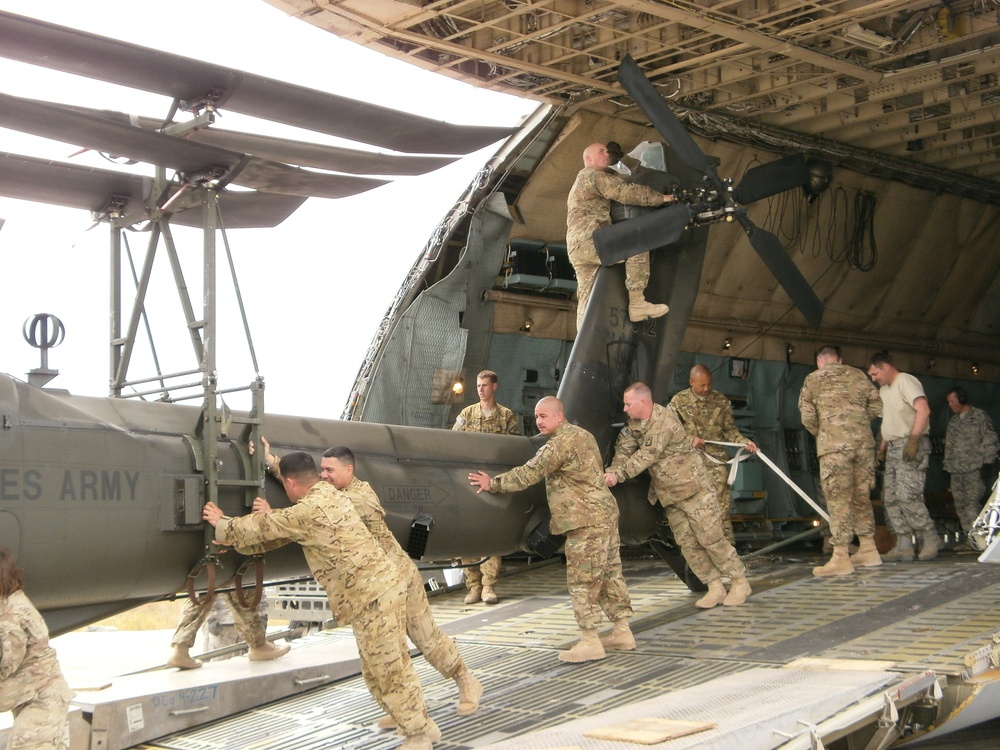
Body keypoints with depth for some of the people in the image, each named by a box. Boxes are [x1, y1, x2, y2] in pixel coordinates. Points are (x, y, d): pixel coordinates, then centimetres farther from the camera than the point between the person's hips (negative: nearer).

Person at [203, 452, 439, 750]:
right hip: (384, 586, 10)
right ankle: (421, 725, 27)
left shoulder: (310, 510, -16)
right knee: (394, 664, 18)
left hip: (372, 595, -10)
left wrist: (222, 525, 14)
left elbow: (264, 527, -2)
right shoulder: (329, 494, 13)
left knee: (388, 669, 1)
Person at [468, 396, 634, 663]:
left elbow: (529, 474, -15)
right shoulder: (582, 435, 17)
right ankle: (622, 631, 20)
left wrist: (493, 483, -5)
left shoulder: (560, 443, -14)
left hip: (586, 521, -10)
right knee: (610, 573, 14)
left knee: (582, 580, -6)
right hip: (606, 513, 10)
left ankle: (590, 641, -4)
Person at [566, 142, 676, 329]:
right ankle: (637, 303, -30)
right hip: (589, 240, -10)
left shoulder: (579, 183, 34)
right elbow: (625, 192, -10)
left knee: (586, 298, 4)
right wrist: (661, 198, -6)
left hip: (577, 249, 10)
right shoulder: (594, 176, 1)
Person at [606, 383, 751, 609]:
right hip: (669, 495, 8)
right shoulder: (634, 423, 3)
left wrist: (618, 474, -24)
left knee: (711, 538, -4)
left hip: (693, 488, -8)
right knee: (687, 542, 6)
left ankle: (740, 582, 9)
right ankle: (715, 587, 13)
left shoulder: (662, 422, -25)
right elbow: (624, 449, 0)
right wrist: (612, 471, -20)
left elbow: (646, 457, -27)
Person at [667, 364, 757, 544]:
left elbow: (730, 429, 7)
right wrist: (689, 439, -12)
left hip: (717, 462, 0)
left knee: (721, 508, -5)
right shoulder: (679, 401, 1)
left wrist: (744, 442, -9)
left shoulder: (721, 401, 4)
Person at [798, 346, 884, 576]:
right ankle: (868, 550, 20)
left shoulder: (814, 379, 5)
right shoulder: (857, 375, 14)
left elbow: (807, 415, 0)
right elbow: (876, 406, 12)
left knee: (838, 499, -4)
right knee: (862, 496, 14)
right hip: (864, 441, 4)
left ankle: (841, 557, -6)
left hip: (834, 444, -4)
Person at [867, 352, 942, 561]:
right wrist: (882, 447, 19)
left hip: (911, 447, -10)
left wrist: (913, 439, -27)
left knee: (907, 496, -16)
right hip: (894, 448, 10)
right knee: (890, 497, 3)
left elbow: (923, 409, -21)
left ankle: (930, 540, -4)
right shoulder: (884, 390, 21)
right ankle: (903, 546, 4)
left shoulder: (905, 381, -8)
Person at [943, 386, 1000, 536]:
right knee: (960, 505, 2)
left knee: (972, 502, -14)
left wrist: (987, 461, -8)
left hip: (974, 469, -6)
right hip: (956, 470, 6)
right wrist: (947, 465, 16)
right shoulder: (953, 421, 20)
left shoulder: (979, 416, 2)